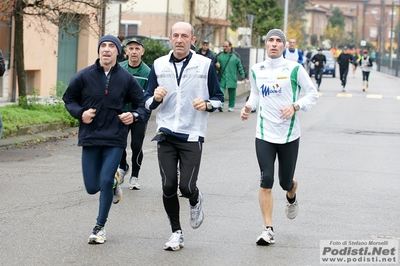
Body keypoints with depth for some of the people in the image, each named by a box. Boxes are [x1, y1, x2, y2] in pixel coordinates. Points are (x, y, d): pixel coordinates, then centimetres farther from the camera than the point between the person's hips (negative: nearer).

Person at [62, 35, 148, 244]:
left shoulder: (126, 79, -1)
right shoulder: (84, 77, -2)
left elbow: (141, 105, 8)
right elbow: (69, 99, 11)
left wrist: (134, 116, -13)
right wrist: (80, 113, -8)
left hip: (115, 140, -1)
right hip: (90, 139, 1)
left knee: (105, 182, -10)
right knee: (92, 187, 4)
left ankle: (100, 227, 10)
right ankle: (114, 183, 41)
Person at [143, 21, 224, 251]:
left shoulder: (205, 64, 0)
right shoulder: (159, 65, 6)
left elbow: (219, 98, 6)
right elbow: (147, 101, 11)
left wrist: (207, 104, -15)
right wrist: (156, 98, -11)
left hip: (192, 136, -2)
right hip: (166, 135, 2)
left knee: (187, 187, -8)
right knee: (168, 186, -1)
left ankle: (196, 201, 29)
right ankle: (176, 233, 15)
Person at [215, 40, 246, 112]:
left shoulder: (235, 56, 5)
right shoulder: (220, 56, 7)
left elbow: (240, 67, 10)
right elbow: (216, 64, 14)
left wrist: (243, 76, 10)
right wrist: (217, 66, -11)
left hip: (232, 78, 0)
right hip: (222, 78, 0)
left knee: (232, 93, 6)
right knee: (221, 90, -16)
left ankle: (231, 107, 16)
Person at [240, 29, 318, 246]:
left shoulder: (294, 69, -6)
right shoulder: (256, 70, 5)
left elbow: (312, 94, 0)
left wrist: (295, 107, -17)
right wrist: (248, 106, 0)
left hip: (289, 134, -1)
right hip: (264, 134, 1)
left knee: (286, 182, 9)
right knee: (266, 180, -11)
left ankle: (292, 197, 48)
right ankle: (268, 230, -6)